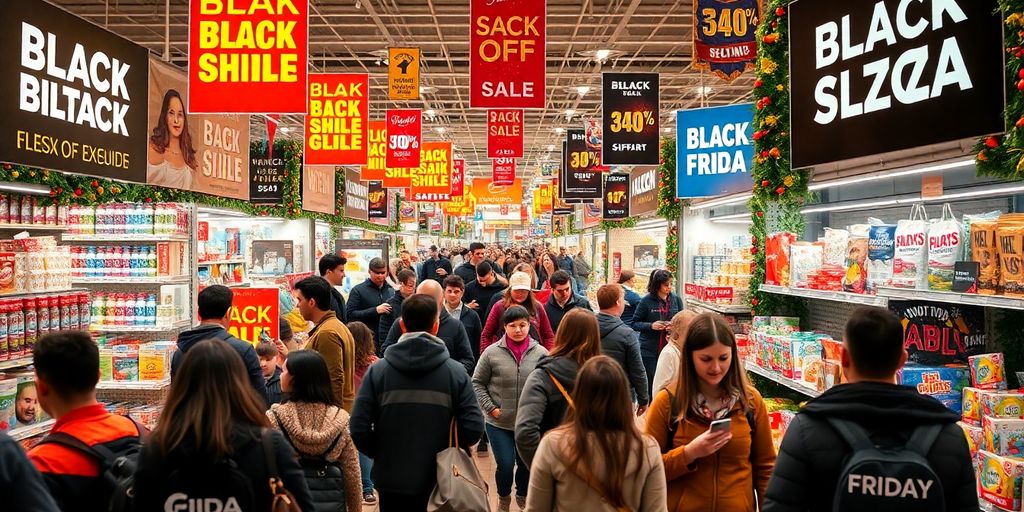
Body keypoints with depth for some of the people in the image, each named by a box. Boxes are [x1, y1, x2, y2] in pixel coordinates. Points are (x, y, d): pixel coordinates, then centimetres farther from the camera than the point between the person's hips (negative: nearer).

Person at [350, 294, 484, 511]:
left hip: (392, 481, 1)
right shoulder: (456, 372, -9)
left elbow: (359, 428, -11)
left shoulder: (377, 371, -7)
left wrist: (380, 454, 7)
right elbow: (473, 428, -13)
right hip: (439, 484, 0)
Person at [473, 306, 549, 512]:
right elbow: (477, 383, 0)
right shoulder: (492, 352, -9)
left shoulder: (541, 353, -7)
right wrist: (490, 408, -7)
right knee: (505, 465, 0)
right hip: (499, 423, -1)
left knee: (527, 464, 16)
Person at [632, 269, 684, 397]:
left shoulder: (676, 300, 5)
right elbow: (635, 324, 0)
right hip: (649, 351, -3)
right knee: (650, 382, 3)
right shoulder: (646, 301, -5)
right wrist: (651, 326, -17)